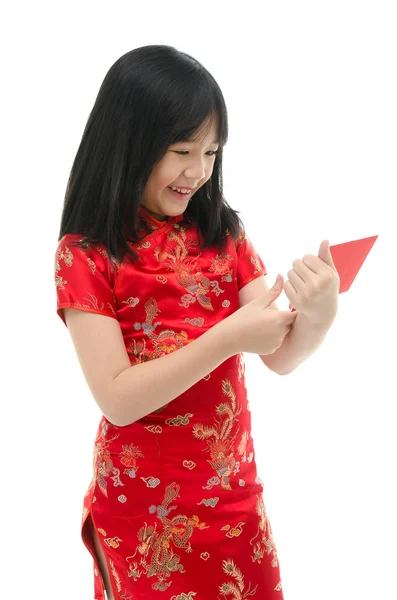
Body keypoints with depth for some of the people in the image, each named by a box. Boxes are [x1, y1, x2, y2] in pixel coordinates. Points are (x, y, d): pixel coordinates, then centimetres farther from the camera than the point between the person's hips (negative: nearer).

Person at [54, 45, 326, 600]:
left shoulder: (224, 234, -1)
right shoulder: (86, 256, -13)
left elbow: (280, 355, -6)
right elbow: (117, 399, -19)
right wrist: (228, 338, -28)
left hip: (234, 490, 4)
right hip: (145, 503, -4)